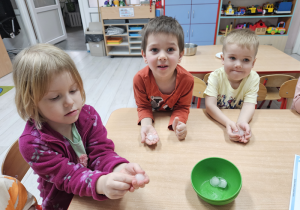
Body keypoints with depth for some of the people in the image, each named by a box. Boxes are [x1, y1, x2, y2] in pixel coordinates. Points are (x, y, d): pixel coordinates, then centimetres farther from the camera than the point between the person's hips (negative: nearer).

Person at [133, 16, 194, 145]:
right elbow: (143, 107, -15)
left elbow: (182, 107, -15)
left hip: (171, 118, 2)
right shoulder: (140, 79, -27)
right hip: (153, 117, -1)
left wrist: (177, 124, -37)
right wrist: (146, 125, -36)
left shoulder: (187, 79, -27)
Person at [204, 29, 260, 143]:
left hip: (240, 119, 1)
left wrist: (242, 121, -40)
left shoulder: (253, 78, -9)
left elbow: (249, 104, -18)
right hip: (216, 122, 0)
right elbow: (210, 105, -23)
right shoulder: (216, 77, -15)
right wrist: (228, 122, -39)